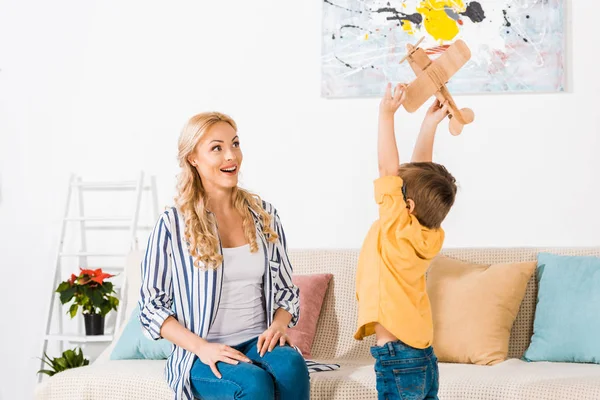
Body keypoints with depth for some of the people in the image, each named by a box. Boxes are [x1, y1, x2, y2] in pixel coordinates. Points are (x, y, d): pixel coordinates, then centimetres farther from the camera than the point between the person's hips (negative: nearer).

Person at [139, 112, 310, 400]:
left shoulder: (264, 216, 11)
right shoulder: (172, 224, -2)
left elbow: (286, 292, 17)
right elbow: (151, 306, -1)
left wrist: (278, 324, -6)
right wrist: (201, 346, -15)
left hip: (258, 343, 4)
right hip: (201, 356, -3)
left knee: (291, 365, -32)